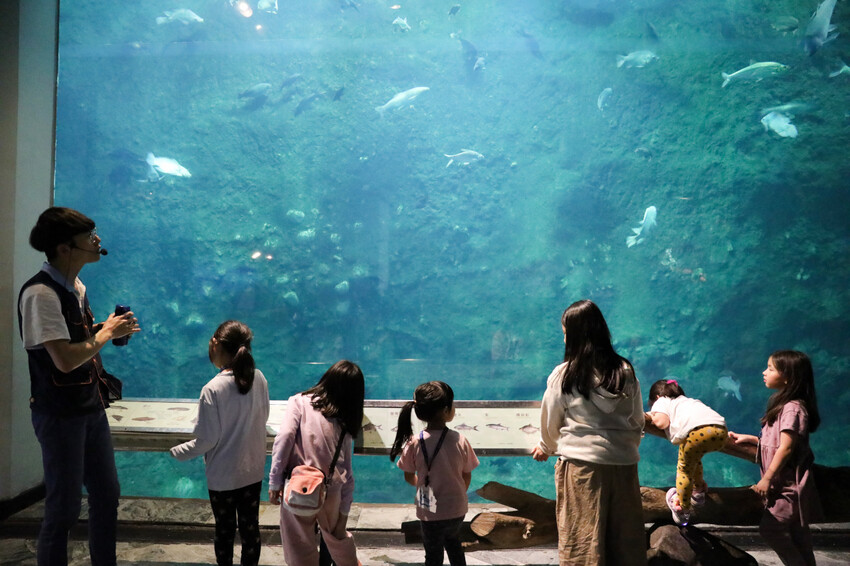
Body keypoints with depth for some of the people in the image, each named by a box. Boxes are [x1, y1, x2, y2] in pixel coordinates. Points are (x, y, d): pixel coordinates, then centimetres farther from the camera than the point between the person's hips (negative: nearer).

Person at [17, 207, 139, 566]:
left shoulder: (76, 287, 9)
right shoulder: (40, 293, -20)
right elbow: (65, 359, -27)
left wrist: (113, 330, 3)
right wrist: (106, 333, -13)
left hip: (92, 408, 9)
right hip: (60, 415, -9)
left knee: (107, 496, 17)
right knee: (64, 509, 4)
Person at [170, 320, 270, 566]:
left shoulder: (212, 389, -24)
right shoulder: (259, 379, -10)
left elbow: (206, 440, -18)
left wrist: (177, 452, -1)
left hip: (222, 476, -4)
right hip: (253, 471, 4)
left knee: (225, 529, 17)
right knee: (250, 526, 18)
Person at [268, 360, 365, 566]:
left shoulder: (299, 402, 2)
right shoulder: (344, 422, 11)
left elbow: (284, 437, -14)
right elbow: (346, 473, 11)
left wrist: (275, 481, -10)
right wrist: (344, 511, 17)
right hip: (331, 491, 4)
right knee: (338, 537, 31)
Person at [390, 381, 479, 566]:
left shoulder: (414, 443, -18)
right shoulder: (460, 441, -18)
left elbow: (409, 478, -4)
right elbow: (467, 477, -5)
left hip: (430, 513, -1)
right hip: (457, 509, 1)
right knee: (453, 541, 31)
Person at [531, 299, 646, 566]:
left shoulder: (564, 374, -7)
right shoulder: (625, 371, 0)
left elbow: (550, 422, 4)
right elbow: (638, 420, 9)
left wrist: (545, 448, 25)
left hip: (581, 464, -3)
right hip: (623, 463, 3)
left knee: (581, 542, 5)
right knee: (626, 539, 12)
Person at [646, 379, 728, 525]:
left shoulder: (661, 402, 24)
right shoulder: (689, 400, 43)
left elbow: (662, 422, 7)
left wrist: (652, 416, 25)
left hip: (697, 431, -6)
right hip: (721, 430, 6)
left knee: (685, 469, 14)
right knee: (693, 458, 33)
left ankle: (682, 511, 23)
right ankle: (699, 491, 45)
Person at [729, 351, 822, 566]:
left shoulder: (793, 408, -18)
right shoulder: (783, 405, 12)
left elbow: (786, 447, -22)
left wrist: (767, 478, -21)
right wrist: (749, 439, 15)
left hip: (789, 484, -9)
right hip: (786, 484, 9)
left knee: (770, 528, -10)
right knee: (796, 535, 13)